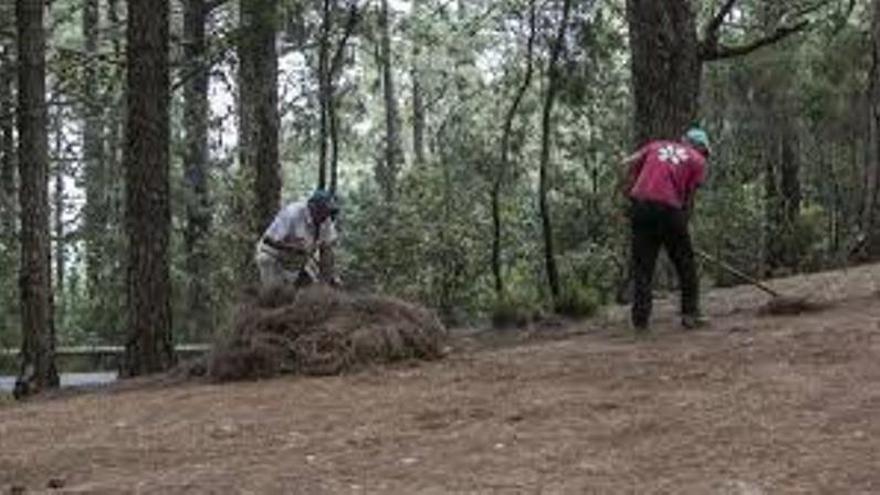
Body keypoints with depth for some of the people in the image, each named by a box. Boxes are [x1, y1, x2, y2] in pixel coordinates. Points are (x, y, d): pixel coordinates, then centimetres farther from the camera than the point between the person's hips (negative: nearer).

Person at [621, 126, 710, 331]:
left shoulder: (656, 145, 22)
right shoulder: (698, 160, 13)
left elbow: (629, 163, 10)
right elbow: (689, 198, 6)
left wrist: (628, 189, 15)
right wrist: (684, 222, 11)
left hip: (640, 204, 3)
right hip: (668, 207, -3)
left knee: (642, 266, 9)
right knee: (685, 264, 13)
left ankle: (640, 320, 7)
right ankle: (690, 314, 13)